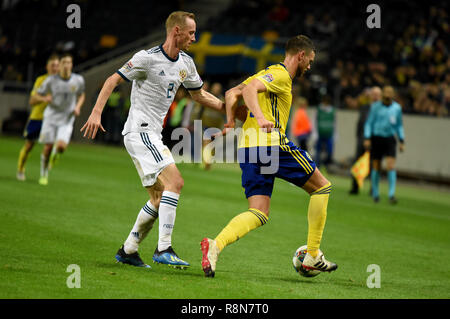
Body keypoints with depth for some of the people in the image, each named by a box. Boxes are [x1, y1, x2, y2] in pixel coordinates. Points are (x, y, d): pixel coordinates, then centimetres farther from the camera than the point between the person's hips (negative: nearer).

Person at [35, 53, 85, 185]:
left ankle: (55, 153, 18)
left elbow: (81, 95, 14)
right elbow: (38, 94, 4)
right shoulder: (51, 80, -8)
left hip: (67, 120, 0)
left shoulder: (78, 80, -5)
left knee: (61, 146, -20)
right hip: (51, 116, 0)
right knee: (48, 147, -3)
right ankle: (44, 174, 18)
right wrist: (45, 98, -19)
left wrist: (78, 107, -5)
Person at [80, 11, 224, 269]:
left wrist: (228, 107, 14)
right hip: (139, 130, -9)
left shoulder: (186, 63, 12)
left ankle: (128, 251, 18)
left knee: (159, 201, 8)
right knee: (175, 181, -22)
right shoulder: (147, 58, -11)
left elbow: (199, 94, 26)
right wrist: (96, 112, -18)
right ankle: (164, 249, -24)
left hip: (153, 135, 9)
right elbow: (113, 80, -9)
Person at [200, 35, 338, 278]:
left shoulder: (267, 73, 25)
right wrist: (260, 118, -33)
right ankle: (313, 255, 8)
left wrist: (230, 121, 18)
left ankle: (215, 245, -24)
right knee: (321, 187, 8)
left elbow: (231, 94, 25)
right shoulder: (281, 75, -4)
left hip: (248, 148, 9)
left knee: (259, 214, 2)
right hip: (271, 142, -9)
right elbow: (249, 89, -21)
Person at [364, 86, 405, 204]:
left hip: (390, 140, 1)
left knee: (391, 166, -12)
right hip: (377, 138, -1)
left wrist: (402, 141, 10)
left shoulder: (397, 108, 6)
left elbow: (399, 125, 15)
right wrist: (367, 138, -8)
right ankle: (375, 193, 17)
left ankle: (391, 194, -13)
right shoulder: (375, 106, 0)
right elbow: (369, 123, 2)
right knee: (376, 167, 4)